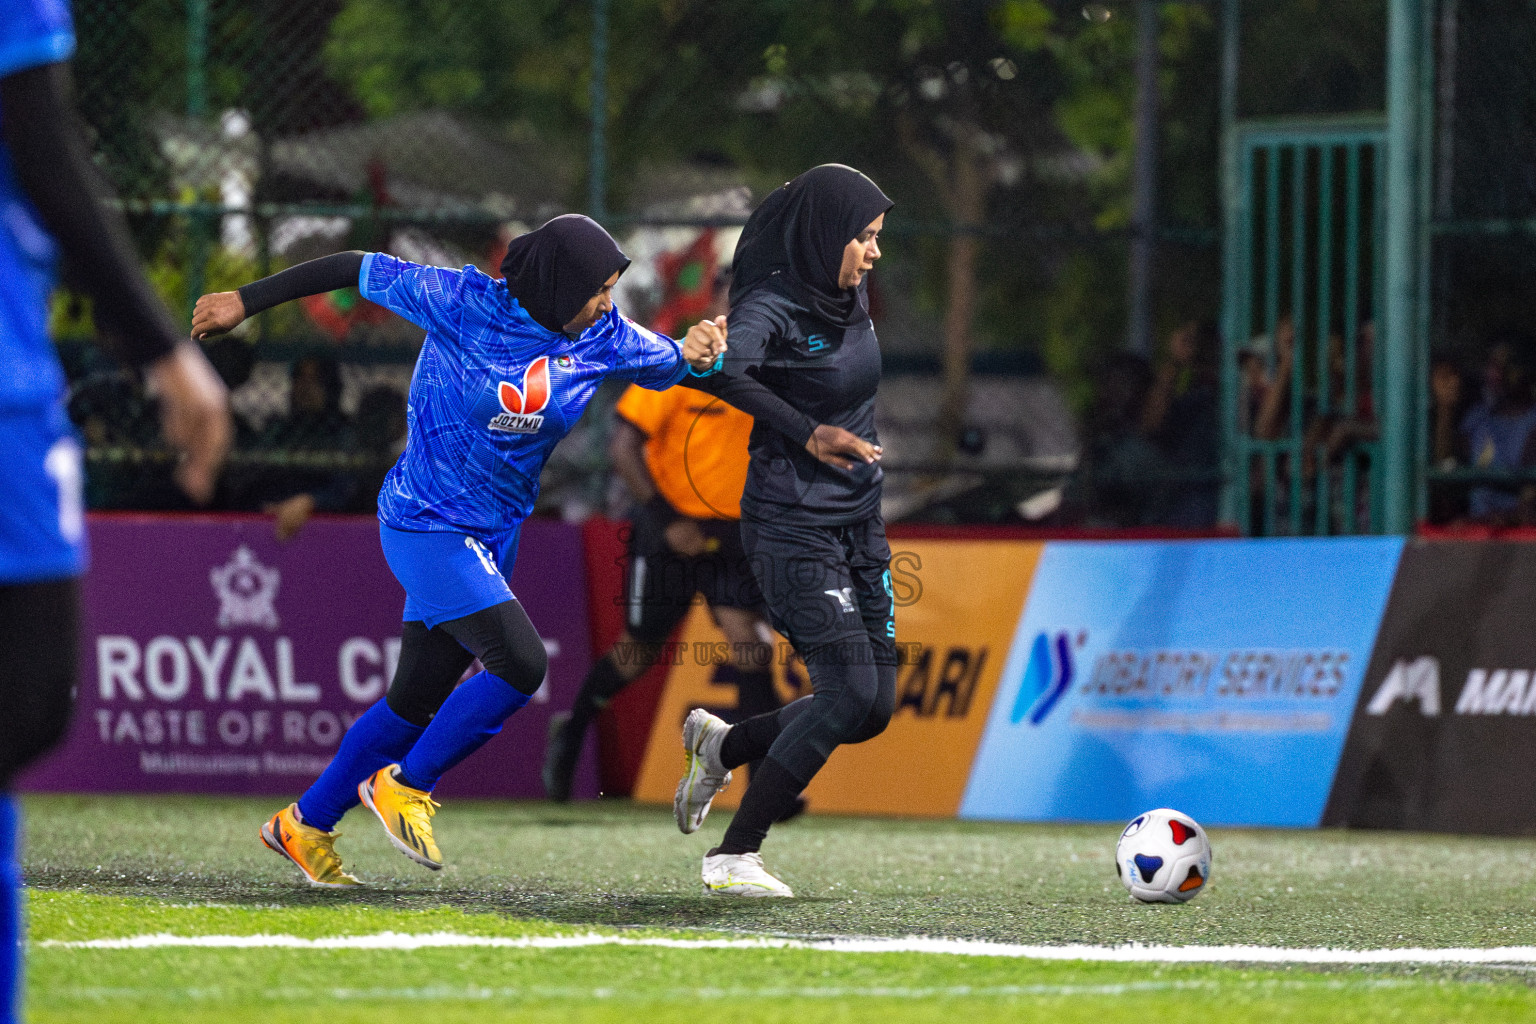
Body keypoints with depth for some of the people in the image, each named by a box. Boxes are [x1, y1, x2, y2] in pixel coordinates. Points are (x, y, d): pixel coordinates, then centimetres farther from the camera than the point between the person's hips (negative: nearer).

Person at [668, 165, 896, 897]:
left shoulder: (850, 300, 9)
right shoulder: (773, 307, -16)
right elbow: (718, 368, -37)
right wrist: (806, 433, -37)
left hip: (858, 525, 8)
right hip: (793, 528, -8)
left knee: (873, 707, 4)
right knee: (849, 692, -16)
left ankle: (721, 747, 26)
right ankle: (732, 858, -9)